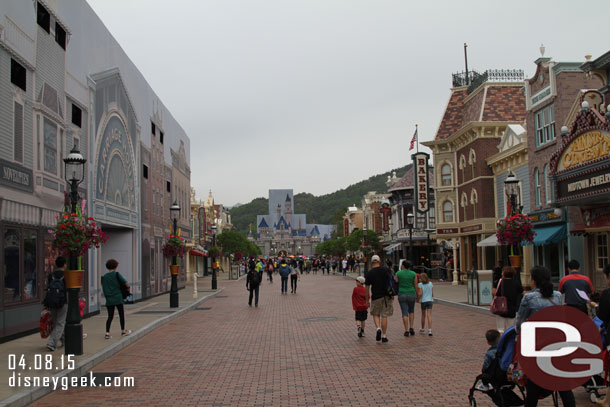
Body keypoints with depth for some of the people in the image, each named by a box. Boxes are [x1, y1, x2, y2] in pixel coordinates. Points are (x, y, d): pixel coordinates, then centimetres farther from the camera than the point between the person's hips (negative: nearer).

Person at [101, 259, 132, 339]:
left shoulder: (104, 277, 6)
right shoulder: (116, 274, -6)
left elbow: (104, 289, 7)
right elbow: (125, 282, -12)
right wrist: (128, 287, 7)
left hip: (109, 299, 3)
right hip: (118, 298, -3)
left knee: (110, 316, 7)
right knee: (121, 314, 12)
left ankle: (107, 333, -7)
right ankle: (123, 331, 24)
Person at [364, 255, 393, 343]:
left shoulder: (369, 273, -4)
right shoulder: (386, 270, 0)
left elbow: (367, 288, -1)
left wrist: (367, 299, 9)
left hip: (376, 297, -1)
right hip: (387, 296, 1)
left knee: (375, 314, 16)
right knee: (384, 316, 7)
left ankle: (378, 328, -8)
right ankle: (384, 336, 10)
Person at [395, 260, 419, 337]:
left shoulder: (398, 273, -3)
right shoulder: (413, 274, 0)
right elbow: (416, 286, 1)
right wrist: (417, 296, 12)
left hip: (402, 295, -1)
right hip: (411, 294, 1)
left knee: (405, 313, 4)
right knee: (411, 311, 21)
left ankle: (406, 331, 0)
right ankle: (411, 328, 11)